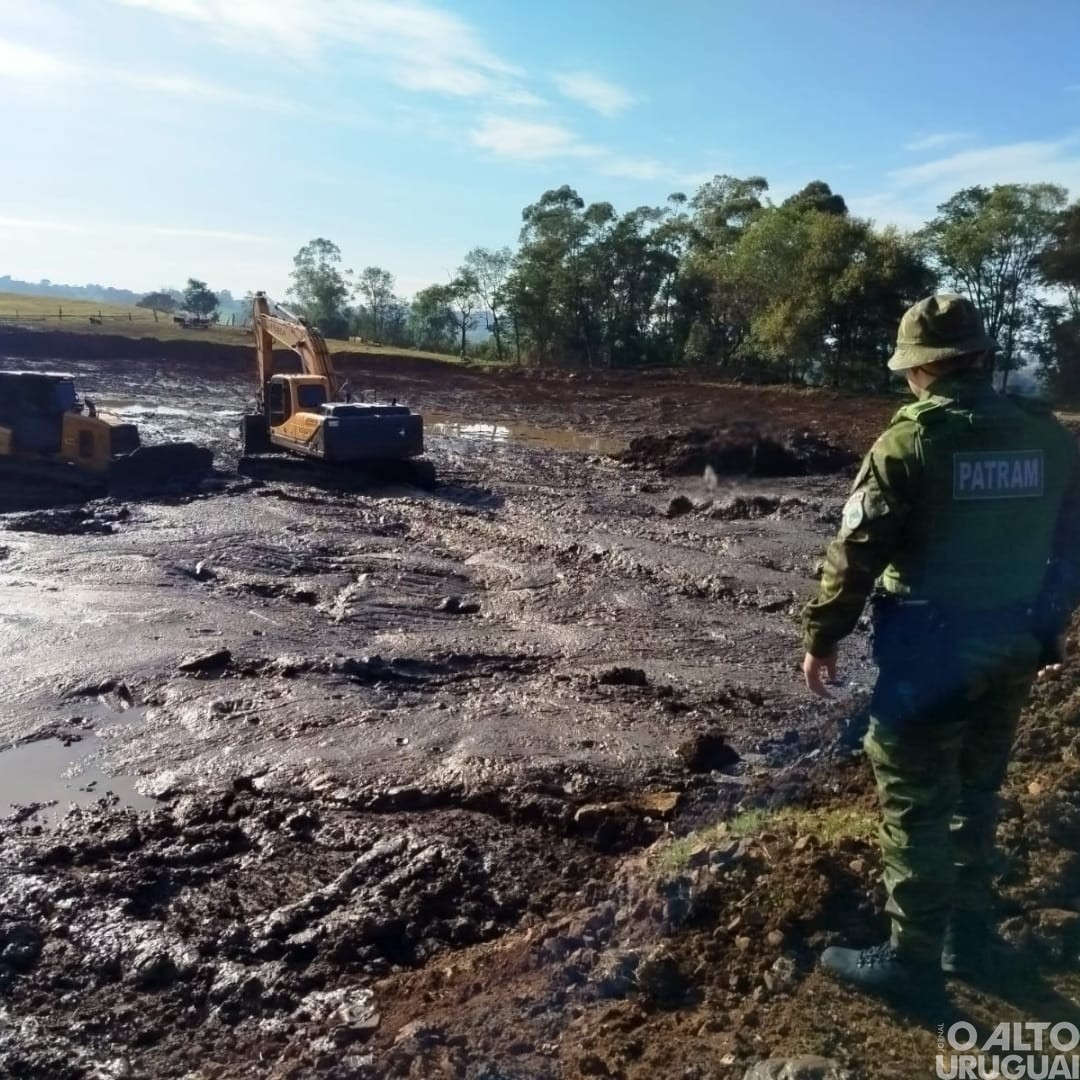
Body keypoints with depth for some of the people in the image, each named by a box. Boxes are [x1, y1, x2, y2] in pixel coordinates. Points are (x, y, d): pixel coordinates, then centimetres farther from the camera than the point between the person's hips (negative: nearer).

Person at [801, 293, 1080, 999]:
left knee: (915, 805, 4)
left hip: (933, 649, -6)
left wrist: (823, 638, -5)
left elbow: (857, 552, -15)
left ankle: (913, 960, 14)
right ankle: (968, 941, 32)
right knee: (977, 795, 20)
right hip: (1013, 646, 7)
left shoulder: (912, 439, -14)